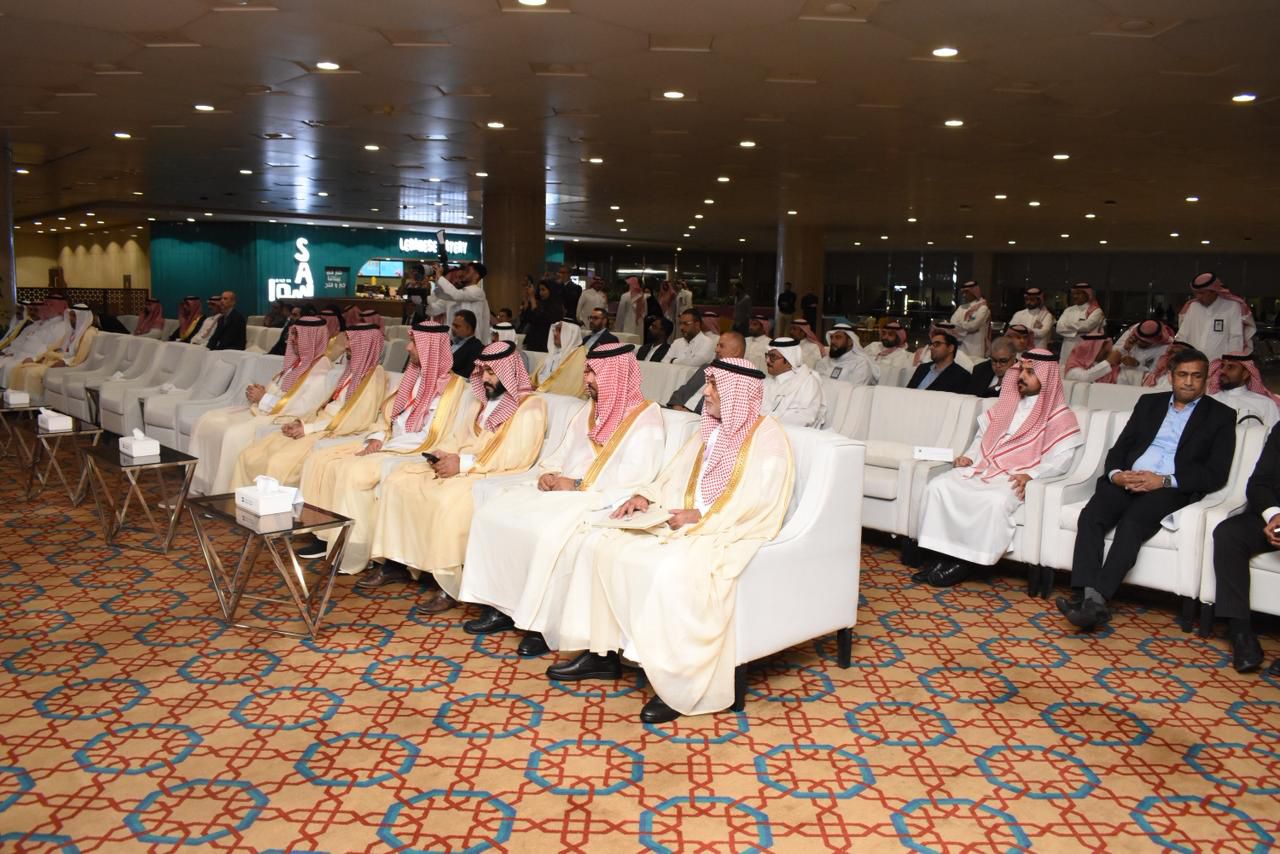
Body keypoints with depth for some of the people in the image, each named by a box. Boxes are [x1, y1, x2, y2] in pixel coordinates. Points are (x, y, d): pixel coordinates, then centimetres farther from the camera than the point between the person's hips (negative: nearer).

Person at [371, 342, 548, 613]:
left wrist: (464, 463, -21)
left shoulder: (530, 406, -8)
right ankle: (397, 560, -1)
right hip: (459, 466, 8)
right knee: (398, 480, -5)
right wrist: (440, 453, -4)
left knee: (447, 500, -35)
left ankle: (449, 587, -23)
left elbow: (521, 456, -19)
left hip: (496, 476, -8)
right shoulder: (480, 399, 18)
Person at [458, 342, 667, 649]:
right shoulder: (588, 412, 19)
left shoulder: (645, 417, -7)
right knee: (492, 512, -8)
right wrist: (548, 473, -1)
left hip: (602, 500, -8)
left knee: (548, 532, -34)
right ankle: (502, 607, -3)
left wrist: (578, 484, -18)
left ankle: (544, 623, -18)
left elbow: (637, 474, -18)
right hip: (560, 490, 8)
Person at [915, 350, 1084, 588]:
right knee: (938, 486, -20)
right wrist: (969, 455, 6)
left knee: (996, 501, -38)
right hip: (981, 469, 6)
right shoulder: (1007, 404, 22)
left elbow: (1061, 458, -7)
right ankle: (942, 556, -22)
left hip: (1015, 480, -6)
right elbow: (982, 435, 26)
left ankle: (965, 562, -23)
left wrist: (1030, 475, -22)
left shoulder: (1059, 416, 3)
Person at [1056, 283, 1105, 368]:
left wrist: (1068, 324, -1)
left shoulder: (1096, 311, 0)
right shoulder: (1068, 310, 14)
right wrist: (1078, 330, -9)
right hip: (1067, 352, 4)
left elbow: (1086, 326, -16)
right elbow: (1059, 328, 1)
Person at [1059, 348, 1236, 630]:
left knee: (1131, 523, -34)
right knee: (1090, 515, -28)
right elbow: (1118, 448, 18)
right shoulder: (1149, 403, 24)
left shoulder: (1221, 416, 13)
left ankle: (1097, 599, -41)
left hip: (1170, 488, -3)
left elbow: (1216, 474, 1)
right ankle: (1085, 596, -38)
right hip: (1126, 480, 3)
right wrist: (1116, 473, -6)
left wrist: (1164, 481, -13)